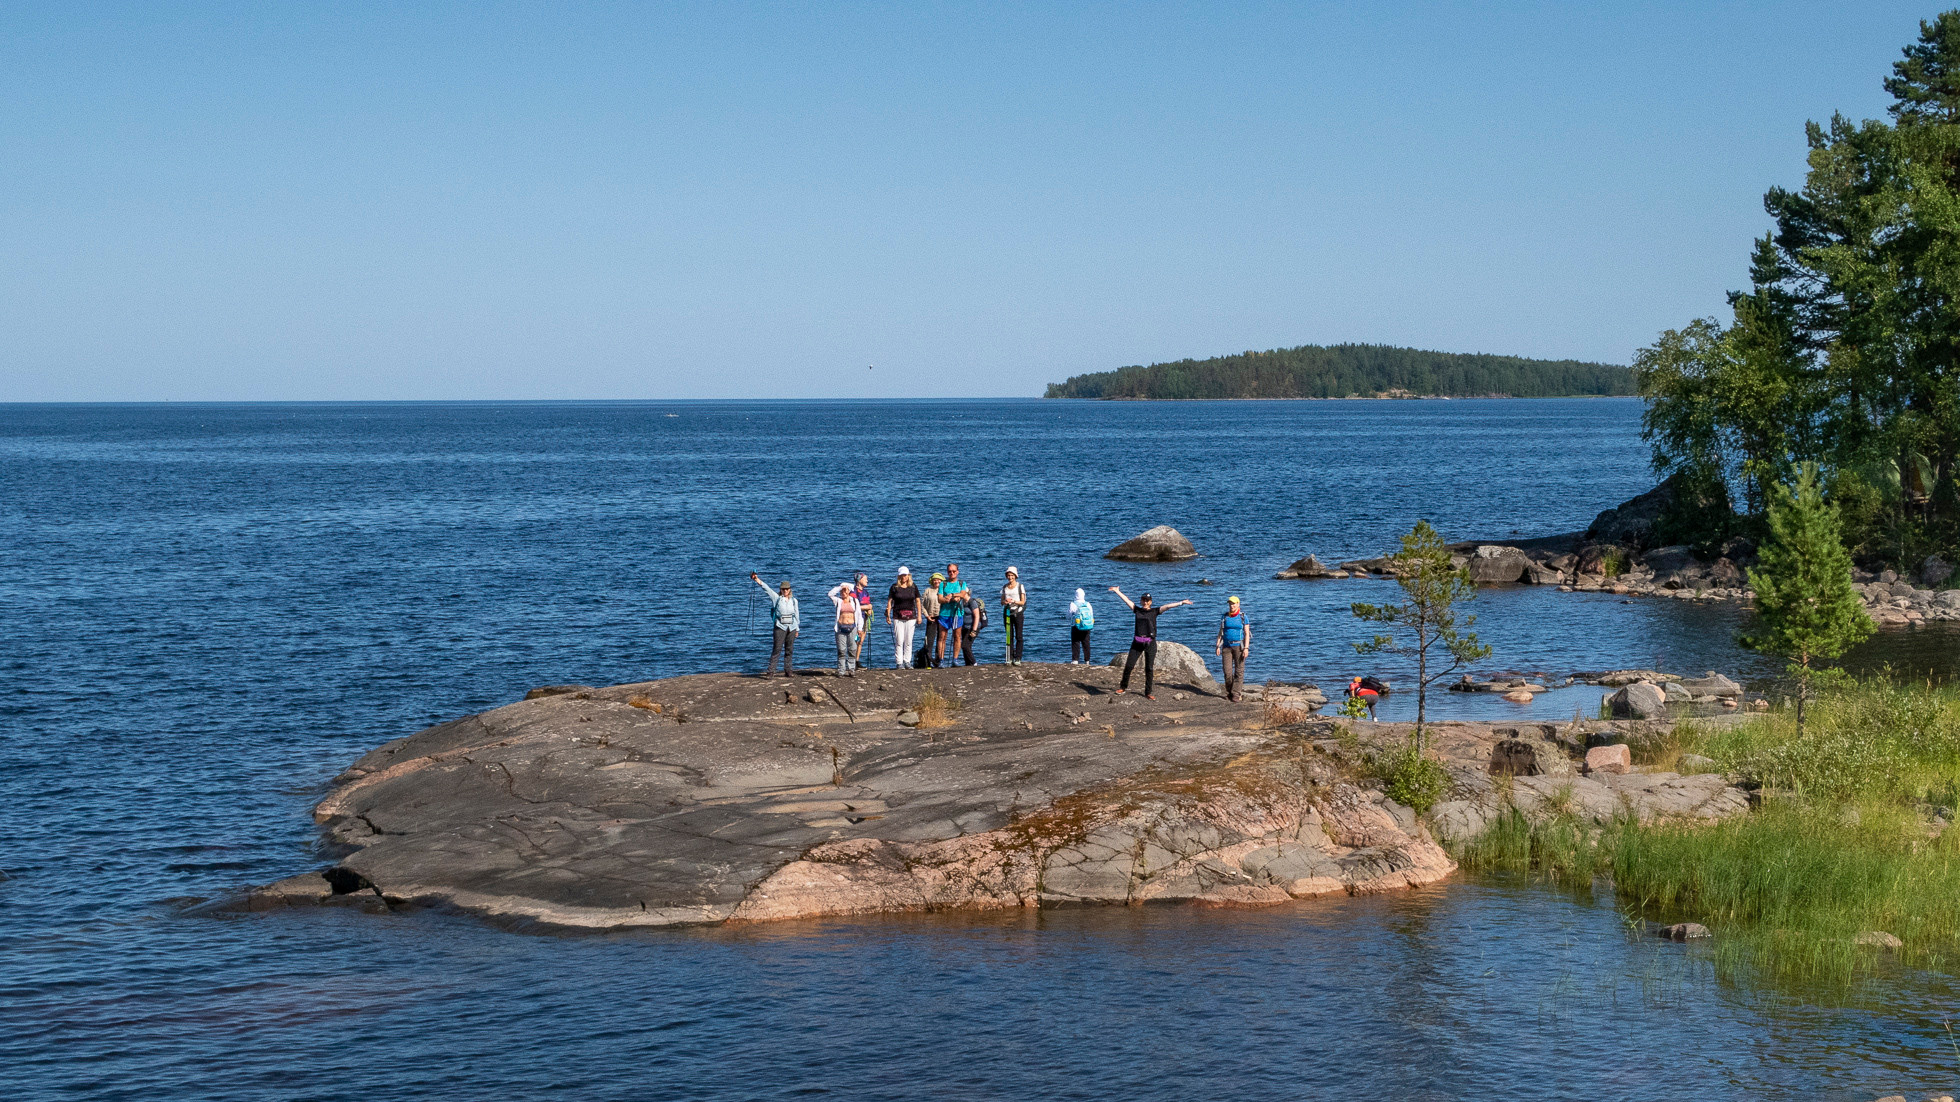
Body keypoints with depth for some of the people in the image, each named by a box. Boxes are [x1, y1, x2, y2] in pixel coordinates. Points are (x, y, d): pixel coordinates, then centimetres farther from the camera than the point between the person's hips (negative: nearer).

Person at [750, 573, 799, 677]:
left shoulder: (794, 601, 11)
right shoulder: (777, 598, 2)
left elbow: (797, 615, 15)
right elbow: (766, 588, -10)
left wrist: (797, 629, 14)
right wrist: (757, 580, -23)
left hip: (791, 627, 3)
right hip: (780, 627, -3)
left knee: (789, 650, 6)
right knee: (777, 649, -8)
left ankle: (788, 670, 12)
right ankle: (770, 669, -9)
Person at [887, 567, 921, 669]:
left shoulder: (913, 587, 7)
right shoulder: (894, 587, 2)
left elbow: (917, 601, 10)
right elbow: (889, 601, 3)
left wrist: (919, 616, 4)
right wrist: (888, 615, -5)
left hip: (911, 617, 1)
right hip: (898, 617, -1)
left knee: (908, 641, 2)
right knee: (899, 641, -5)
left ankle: (907, 662, 9)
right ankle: (899, 663, -1)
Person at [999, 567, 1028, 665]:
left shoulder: (1020, 586, 1)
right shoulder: (1004, 587, 12)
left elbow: (1023, 602, -3)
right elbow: (1001, 601, 12)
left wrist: (1014, 601, -20)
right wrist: (1004, 602, -11)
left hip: (1018, 612, -3)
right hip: (1007, 613, 3)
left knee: (1018, 636, -5)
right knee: (1009, 636, 1)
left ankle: (1017, 658, -3)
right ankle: (1010, 658, 2)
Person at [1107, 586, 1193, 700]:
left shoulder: (1155, 611, 3)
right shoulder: (1137, 610, 9)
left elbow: (1168, 606, -5)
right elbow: (1126, 600, 15)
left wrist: (1181, 603, -12)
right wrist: (1117, 591, 20)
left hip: (1150, 643, -2)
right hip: (1137, 642, 2)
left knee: (1149, 669, 1)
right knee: (1129, 665, 1)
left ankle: (1148, 693, 10)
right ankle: (1123, 687, 19)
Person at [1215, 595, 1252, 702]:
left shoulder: (1243, 616, 0)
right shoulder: (1225, 616, 8)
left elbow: (1247, 633, -3)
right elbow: (1221, 632, 11)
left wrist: (1246, 648, -12)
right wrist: (1218, 646, 2)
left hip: (1239, 646, -2)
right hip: (1227, 647, 2)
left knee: (1239, 671, -4)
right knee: (1227, 671, -2)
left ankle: (1235, 695, -2)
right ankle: (1229, 692, 15)